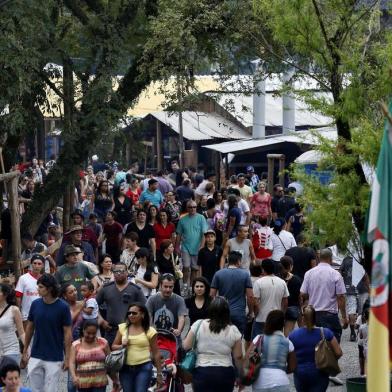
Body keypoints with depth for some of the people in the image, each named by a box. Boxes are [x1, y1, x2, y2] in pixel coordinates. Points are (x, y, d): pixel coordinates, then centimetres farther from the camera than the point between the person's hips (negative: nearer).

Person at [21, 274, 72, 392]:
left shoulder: (63, 307, -10)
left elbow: (67, 333, -6)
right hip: (35, 356, 4)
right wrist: (24, 351, 10)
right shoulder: (35, 304, 1)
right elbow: (29, 328, 10)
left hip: (54, 358, -4)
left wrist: (67, 357, -8)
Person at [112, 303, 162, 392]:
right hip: (126, 368, 4)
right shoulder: (123, 328, 7)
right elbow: (114, 346, 13)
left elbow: (156, 353, 0)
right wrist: (122, 346, -9)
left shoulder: (150, 331, -3)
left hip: (143, 368, -4)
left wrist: (159, 373, 0)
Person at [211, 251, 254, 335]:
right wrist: (250, 312, 7)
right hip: (239, 314, -1)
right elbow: (250, 296, -5)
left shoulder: (218, 274, 2)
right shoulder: (245, 274, -2)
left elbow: (212, 295, 1)